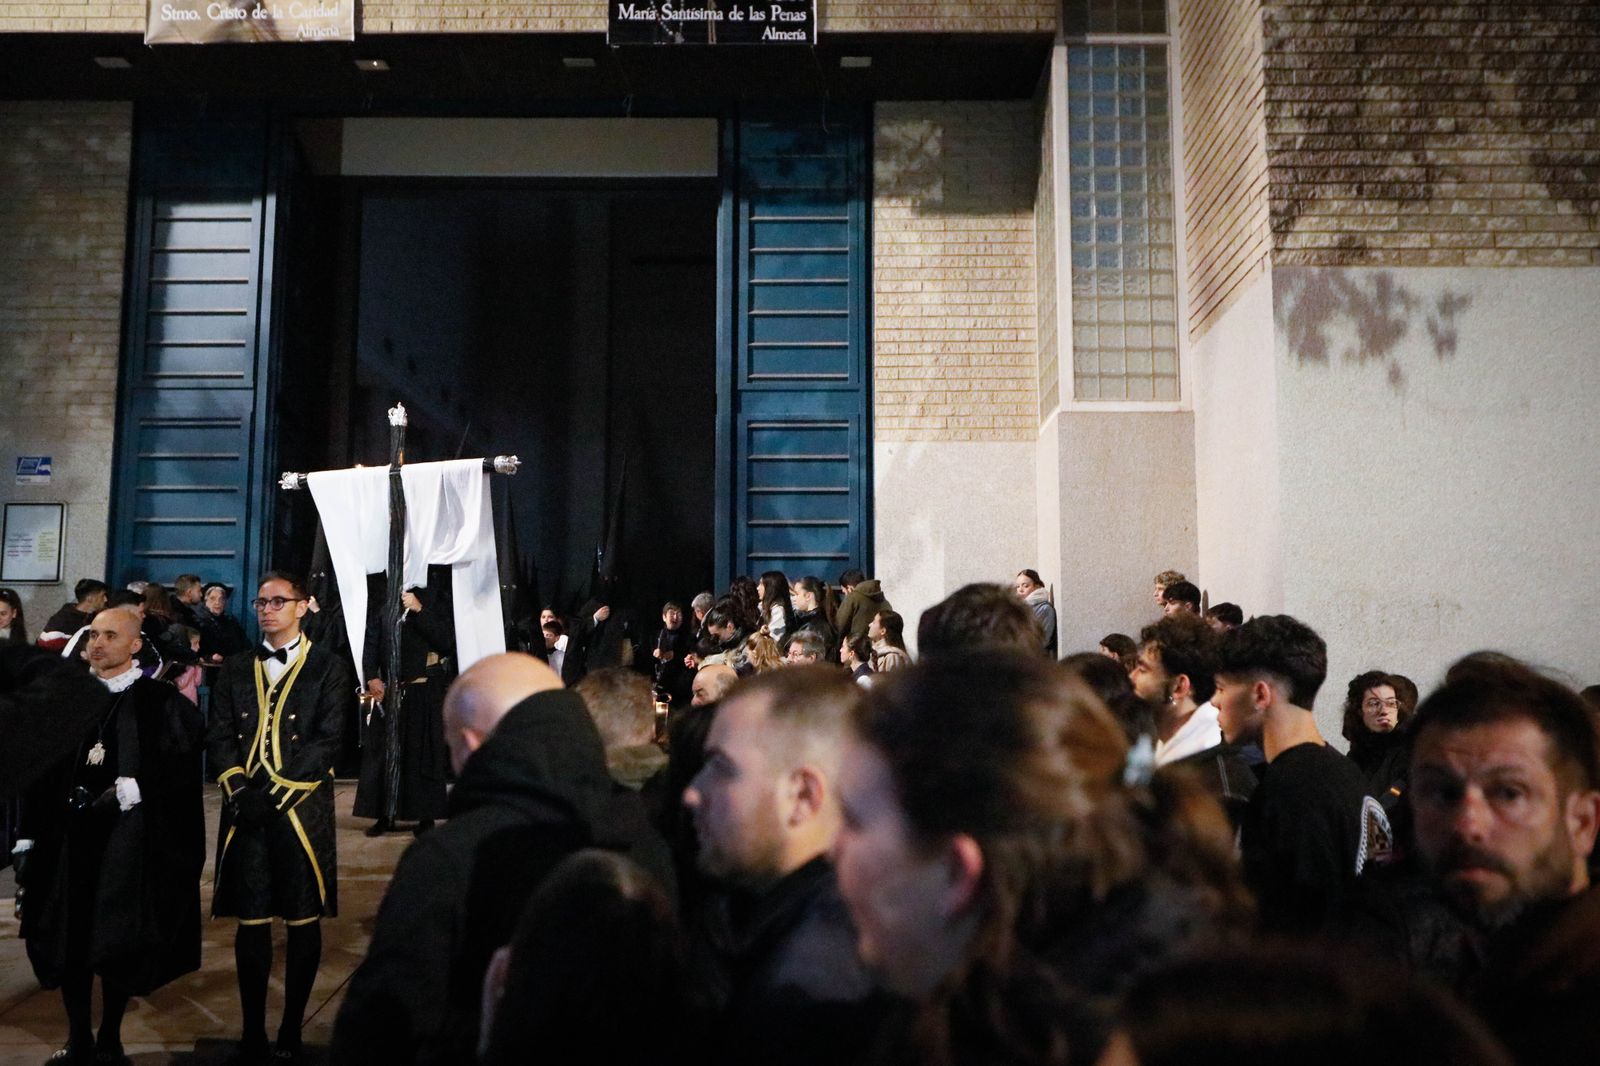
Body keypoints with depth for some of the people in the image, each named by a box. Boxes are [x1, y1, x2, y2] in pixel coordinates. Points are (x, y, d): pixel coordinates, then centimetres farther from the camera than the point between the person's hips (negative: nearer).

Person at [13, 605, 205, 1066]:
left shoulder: (161, 702, -2)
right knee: (67, 938, 8)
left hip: (129, 845, -4)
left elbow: (181, 767, -9)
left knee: (117, 941, 4)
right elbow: (42, 771, 9)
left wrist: (133, 789, -19)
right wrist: (29, 838, 7)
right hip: (68, 838, 4)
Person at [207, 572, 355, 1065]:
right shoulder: (235, 669, 14)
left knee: (303, 922, 4)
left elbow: (327, 742, -7)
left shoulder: (329, 668, 1)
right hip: (245, 813, 3)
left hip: (301, 812, -3)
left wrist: (274, 794, -13)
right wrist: (238, 788, -9)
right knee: (251, 922, 6)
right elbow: (219, 737, 8)